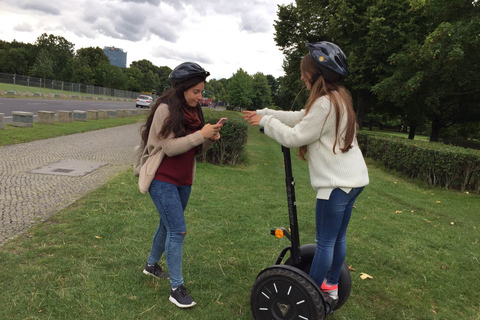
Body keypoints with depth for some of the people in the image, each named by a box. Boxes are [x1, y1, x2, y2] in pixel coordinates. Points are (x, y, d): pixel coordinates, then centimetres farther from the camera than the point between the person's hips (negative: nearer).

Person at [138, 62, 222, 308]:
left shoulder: (193, 112, 6)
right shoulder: (166, 109, -15)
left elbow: (196, 149, 8)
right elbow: (170, 147, -21)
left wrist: (210, 138, -11)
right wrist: (200, 135, -25)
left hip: (183, 181, 7)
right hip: (163, 180, -7)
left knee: (167, 226, 19)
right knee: (178, 231, -9)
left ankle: (151, 265, 41)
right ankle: (176, 288, 3)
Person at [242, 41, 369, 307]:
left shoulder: (325, 104, -19)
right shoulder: (338, 98, 13)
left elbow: (295, 137, -16)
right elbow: (299, 118, 15)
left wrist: (266, 121, -3)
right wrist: (263, 113, 13)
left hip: (336, 183, -10)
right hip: (352, 179, 10)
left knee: (324, 242, 1)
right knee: (337, 238, 19)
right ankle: (331, 287, 34)